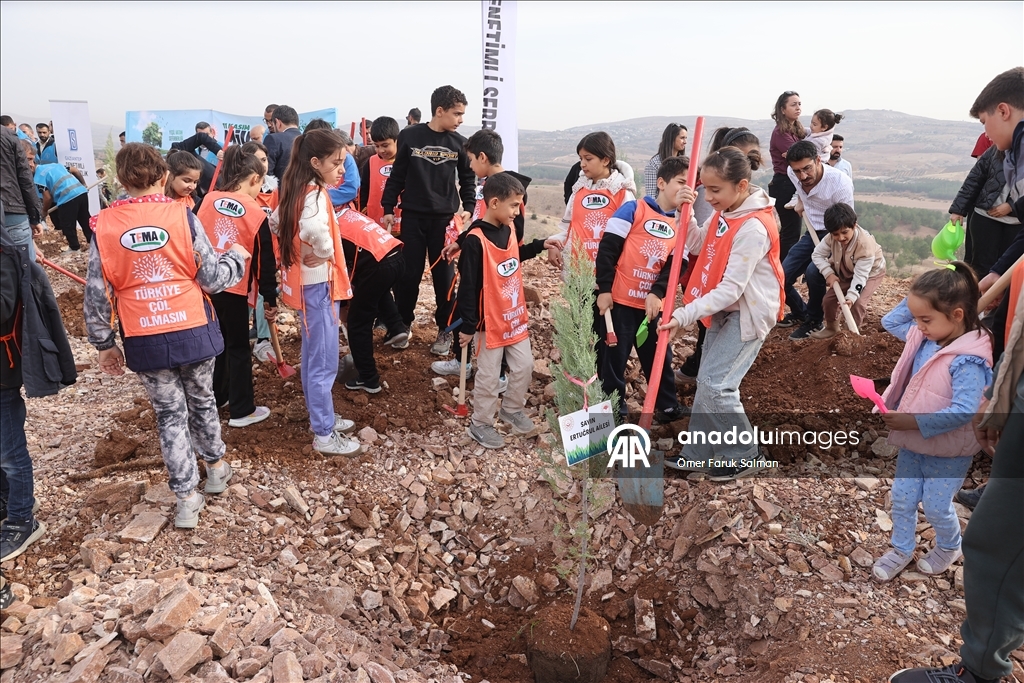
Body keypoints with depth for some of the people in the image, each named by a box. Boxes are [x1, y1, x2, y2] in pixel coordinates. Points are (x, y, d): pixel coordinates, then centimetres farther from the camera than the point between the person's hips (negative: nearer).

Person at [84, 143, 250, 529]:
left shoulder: (104, 226, -5)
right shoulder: (182, 216, -10)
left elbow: (97, 294, -2)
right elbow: (213, 279, -7)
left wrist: (104, 344, 10)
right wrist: (237, 258, 12)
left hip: (145, 341, 0)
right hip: (194, 331, 0)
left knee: (170, 414, 13)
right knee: (202, 401, 22)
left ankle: (187, 499, 17)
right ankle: (216, 467, 42)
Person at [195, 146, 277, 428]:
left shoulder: (208, 200, 2)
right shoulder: (256, 214, -9)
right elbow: (265, 261, -5)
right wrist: (271, 298, 3)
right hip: (233, 289, -5)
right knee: (238, 348, 7)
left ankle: (215, 397, 36)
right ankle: (242, 410, 15)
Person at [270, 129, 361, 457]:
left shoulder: (296, 190, 8)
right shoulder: (316, 194, -21)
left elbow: (275, 221, 21)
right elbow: (313, 229, -41)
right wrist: (325, 253, -23)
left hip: (304, 281, 10)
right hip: (318, 284, -10)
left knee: (312, 357, 19)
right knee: (324, 362, -2)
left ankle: (321, 417, 33)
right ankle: (325, 435, 7)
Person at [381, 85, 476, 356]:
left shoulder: (459, 143, 2)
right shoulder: (409, 136, -4)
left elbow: (467, 179, 11)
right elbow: (397, 176, 2)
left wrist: (468, 208, -2)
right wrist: (388, 209, 1)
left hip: (445, 219, 1)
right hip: (412, 217, -1)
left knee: (444, 276, 5)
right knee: (408, 274, 6)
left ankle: (445, 331, 17)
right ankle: (403, 324, 24)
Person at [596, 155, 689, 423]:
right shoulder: (634, 209, -6)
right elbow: (607, 248, -10)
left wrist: (657, 294, -13)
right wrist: (604, 289, -13)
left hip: (653, 304, 5)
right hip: (621, 301, -5)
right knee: (614, 357, 4)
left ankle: (668, 406, 32)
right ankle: (613, 410, 19)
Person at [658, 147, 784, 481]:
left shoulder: (754, 228, -28)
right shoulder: (725, 212, -1)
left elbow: (732, 288, -28)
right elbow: (699, 245, 8)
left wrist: (685, 316, -30)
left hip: (749, 312, -9)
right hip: (724, 309, 9)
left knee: (715, 385, -9)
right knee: (707, 381, 13)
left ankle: (745, 455, 10)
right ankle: (698, 451, 26)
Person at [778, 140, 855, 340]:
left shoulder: (840, 183, -28)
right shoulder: (793, 174, -11)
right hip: (812, 233, 6)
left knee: (813, 272, -31)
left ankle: (815, 320, -5)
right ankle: (800, 312, 27)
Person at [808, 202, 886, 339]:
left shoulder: (865, 244, -38)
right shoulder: (831, 238, -26)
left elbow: (860, 275, -36)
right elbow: (817, 254, -12)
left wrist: (851, 296, -46)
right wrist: (829, 273, -25)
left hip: (871, 272, -5)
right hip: (846, 272, 5)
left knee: (857, 302, -23)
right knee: (829, 298, -3)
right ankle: (831, 328, 21)